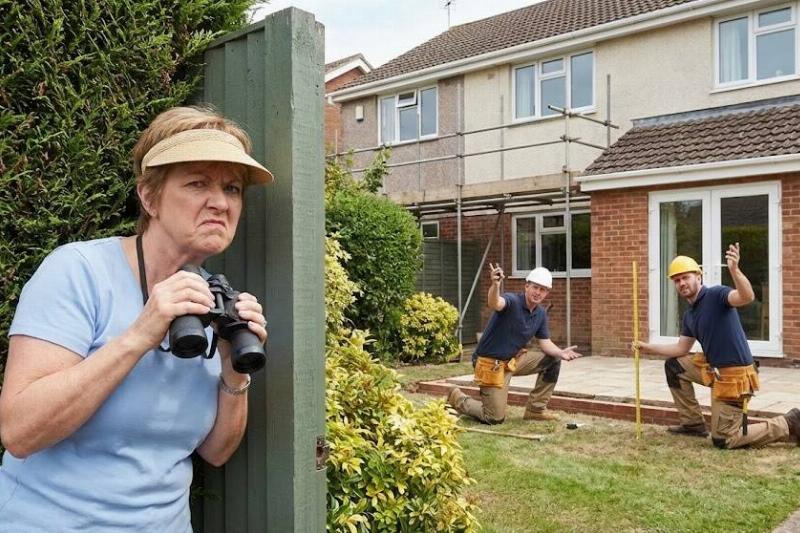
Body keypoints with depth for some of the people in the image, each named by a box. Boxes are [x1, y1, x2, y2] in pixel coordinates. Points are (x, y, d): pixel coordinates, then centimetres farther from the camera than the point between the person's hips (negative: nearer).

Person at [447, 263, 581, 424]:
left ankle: (535, 409, 11)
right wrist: (495, 284, -69)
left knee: (553, 360, 0)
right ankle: (458, 399, 22)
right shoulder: (512, 301, -23)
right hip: (491, 363, -8)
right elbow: (495, 303, -47)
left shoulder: (541, 314, 2)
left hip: (514, 359, 8)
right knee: (495, 418, -5)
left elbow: (545, 342, 6)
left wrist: (560, 353, -15)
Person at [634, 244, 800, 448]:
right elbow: (681, 349, 19)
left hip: (733, 375, -8)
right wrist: (647, 347, 16)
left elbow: (747, 297, -35)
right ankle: (693, 423, 20)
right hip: (713, 368, 9)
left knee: (723, 440, -4)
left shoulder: (715, 295, -14)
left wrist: (734, 270, -52)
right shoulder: (689, 315, 11)